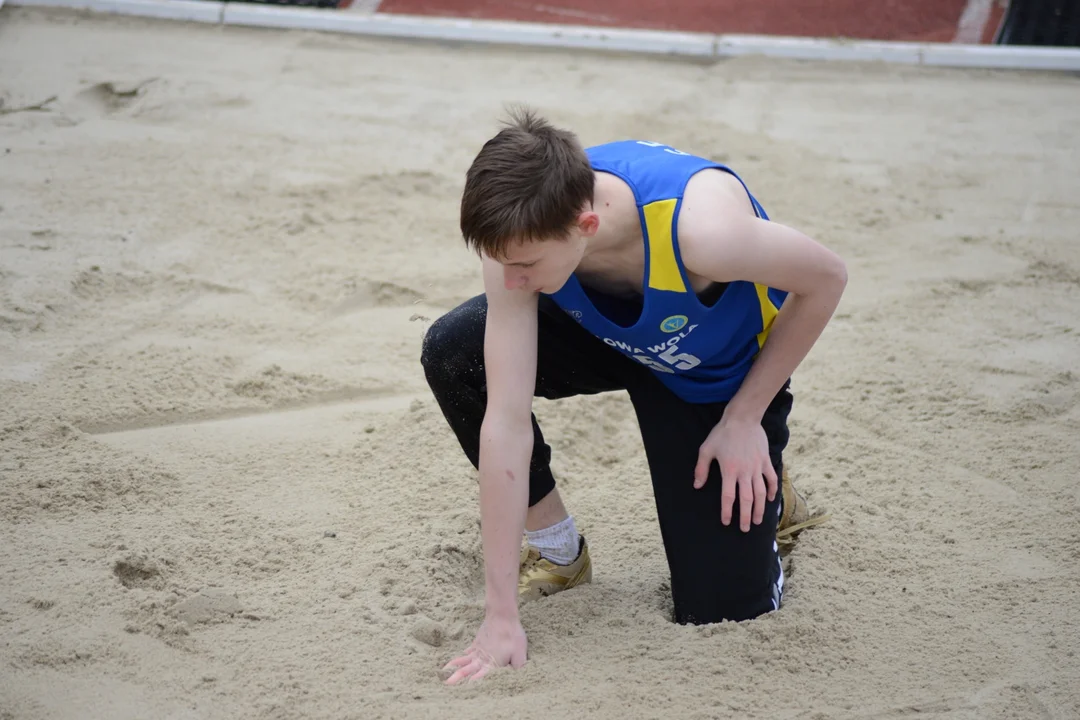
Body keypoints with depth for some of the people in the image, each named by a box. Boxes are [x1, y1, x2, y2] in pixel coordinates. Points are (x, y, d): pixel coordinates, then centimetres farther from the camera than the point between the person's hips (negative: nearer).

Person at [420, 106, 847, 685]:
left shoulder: (699, 226, -45)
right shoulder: (519, 235, -32)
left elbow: (825, 279, -24)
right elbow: (507, 421, -30)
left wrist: (744, 418, -18)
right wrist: (501, 618, -29)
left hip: (725, 373, -3)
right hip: (610, 335, 4)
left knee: (720, 612, -10)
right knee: (452, 354, -22)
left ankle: (761, 494, 26)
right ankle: (556, 550, 1)